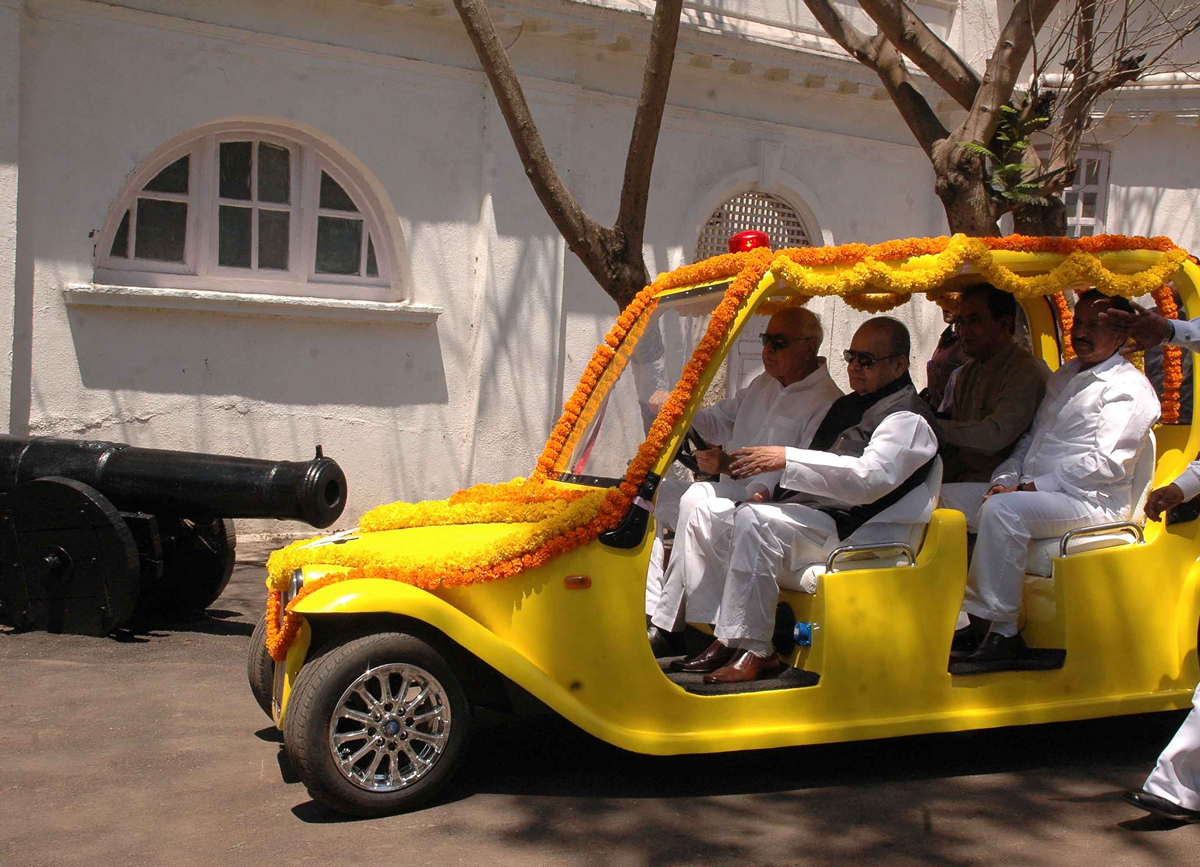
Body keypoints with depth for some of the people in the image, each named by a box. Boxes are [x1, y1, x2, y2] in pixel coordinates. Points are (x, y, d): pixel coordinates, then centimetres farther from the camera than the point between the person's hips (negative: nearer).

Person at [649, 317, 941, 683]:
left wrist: (786, 459, -26)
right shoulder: (847, 406, 24)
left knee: (756, 520, -32)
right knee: (707, 513, 4)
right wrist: (772, 492, 10)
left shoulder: (908, 418, -8)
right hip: (803, 512, 10)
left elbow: (871, 477, -25)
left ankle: (755, 653, -29)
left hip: (843, 527, -10)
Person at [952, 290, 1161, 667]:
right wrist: (1005, 478, 1)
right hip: (1036, 494, 9)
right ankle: (974, 619, -7)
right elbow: (1030, 439, 22)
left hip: (1093, 502, -9)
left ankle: (1000, 628, -24)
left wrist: (1032, 487, -17)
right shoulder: (1063, 377, 21)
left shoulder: (1129, 388, -6)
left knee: (1002, 510, -32)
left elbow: (1108, 463, -15)